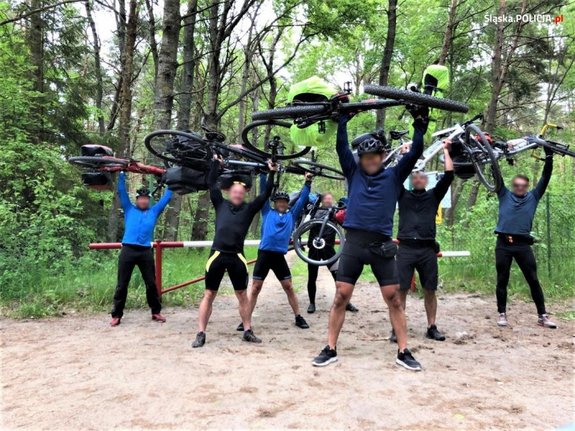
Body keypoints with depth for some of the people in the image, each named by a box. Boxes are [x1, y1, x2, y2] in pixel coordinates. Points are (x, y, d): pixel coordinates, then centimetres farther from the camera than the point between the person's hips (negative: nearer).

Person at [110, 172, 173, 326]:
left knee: (151, 283, 7)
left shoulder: (154, 211, 17)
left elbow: (166, 198, 23)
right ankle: (117, 315, 10)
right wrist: (122, 174, 14)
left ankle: (156, 312, 18)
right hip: (128, 250, -1)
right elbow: (122, 192, 14)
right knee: (122, 284, 3)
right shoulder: (129, 209, 15)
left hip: (146, 251, 1)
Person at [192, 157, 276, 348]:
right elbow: (211, 183, 6)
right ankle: (201, 334, 8)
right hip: (217, 254, -1)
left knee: (242, 295, 10)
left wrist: (272, 173, 0)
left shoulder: (249, 208, 8)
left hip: (236, 256, 1)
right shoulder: (221, 204, 9)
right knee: (209, 295, 3)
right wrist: (216, 162, 6)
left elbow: (265, 194, 3)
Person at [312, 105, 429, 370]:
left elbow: (415, 153, 1)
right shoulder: (353, 173, 11)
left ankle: (403, 352, 15)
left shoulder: (394, 176, 10)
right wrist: (343, 116, 0)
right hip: (353, 242, 0)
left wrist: (419, 124, -6)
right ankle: (330, 349, 12)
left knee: (394, 299, 3)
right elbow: (341, 146, 4)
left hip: (381, 245, 0)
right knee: (340, 297, 1)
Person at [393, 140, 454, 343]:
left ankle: (432, 328, 19)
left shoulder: (434, 196, 13)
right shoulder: (403, 195, 11)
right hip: (406, 248, -1)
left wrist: (445, 151, 9)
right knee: (401, 289, -2)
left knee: (430, 290, 7)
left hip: (428, 249, 2)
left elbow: (449, 175, 5)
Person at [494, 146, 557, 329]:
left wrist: (549, 157, 0)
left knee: (533, 280, 3)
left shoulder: (533, 197, 12)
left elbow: (545, 178, 7)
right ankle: (502, 314, 15)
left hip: (523, 244, 1)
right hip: (503, 243, -1)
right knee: (502, 281, 5)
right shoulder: (504, 195, 9)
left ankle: (542, 316, 10)